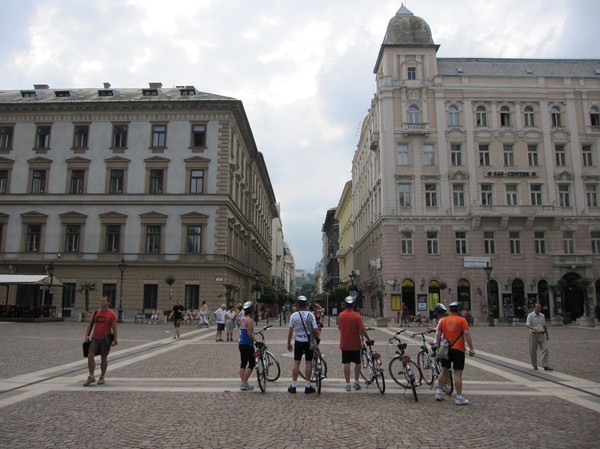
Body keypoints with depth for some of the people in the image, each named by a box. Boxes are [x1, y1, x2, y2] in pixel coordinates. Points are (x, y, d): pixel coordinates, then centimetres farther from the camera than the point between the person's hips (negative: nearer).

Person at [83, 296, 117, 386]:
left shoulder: (112, 314, -5)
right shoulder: (96, 312, 8)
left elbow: (114, 328, -6)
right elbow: (90, 324, 10)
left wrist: (114, 340, -11)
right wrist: (87, 335, -2)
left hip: (105, 339, -3)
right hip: (95, 338, 3)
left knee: (104, 358, 6)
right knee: (90, 355, -10)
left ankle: (102, 377, 20)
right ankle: (91, 376, 1)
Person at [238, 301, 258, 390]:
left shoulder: (241, 319, 7)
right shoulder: (250, 320, -16)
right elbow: (249, 333, -21)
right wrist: (256, 340, -15)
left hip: (241, 344, 8)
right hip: (248, 345, -8)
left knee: (243, 363, 12)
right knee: (252, 364, 2)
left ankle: (243, 384, 15)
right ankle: (244, 383, 1)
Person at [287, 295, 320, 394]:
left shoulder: (293, 315, -6)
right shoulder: (310, 315, -10)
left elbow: (290, 330, -1)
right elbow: (315, 330, -12)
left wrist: (289, 343, 9)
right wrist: (317, 339, 7)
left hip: (298, 341, 1)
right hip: (309, 341, -1)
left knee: (296, 363, 7)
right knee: (308, 363, 5)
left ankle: (293, 386, 12)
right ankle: (308, 386, 10)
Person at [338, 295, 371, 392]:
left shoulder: (341, 315, -1)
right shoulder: (357, 315, -12)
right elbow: (362, 329, -16)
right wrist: (368, 339, -2)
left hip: (344, 344, 2)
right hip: (355, 344, -2)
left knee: (346, 364, 4)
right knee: (357, 362, 15)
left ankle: (348, 384, 4)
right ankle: (356, 382, 15)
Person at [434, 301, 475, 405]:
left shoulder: (443, 321, 6)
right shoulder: (462, 320, -5)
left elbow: (438, 335, 5)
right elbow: (467, 334, -13)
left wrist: (438, 347, 16)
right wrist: (471, 348, -9)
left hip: (446, 349, 4)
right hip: (458, 350, -4)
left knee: (444, 371, 15)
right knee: (458, 373, -2)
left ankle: (439, 393, 21)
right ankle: (459, 398, 1)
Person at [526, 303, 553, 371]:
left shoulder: (542, 316, 11)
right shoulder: (530, 315, -6)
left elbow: (544, 326, 20)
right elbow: (528, 325, -18)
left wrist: (547, 335, 22)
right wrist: (534, 329, -36)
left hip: (542, 335, 4)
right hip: (534, 335, -4)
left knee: (545, 349, -8)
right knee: (533, 351, 2)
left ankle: (545, 366, -9)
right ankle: (535, 365, 16)